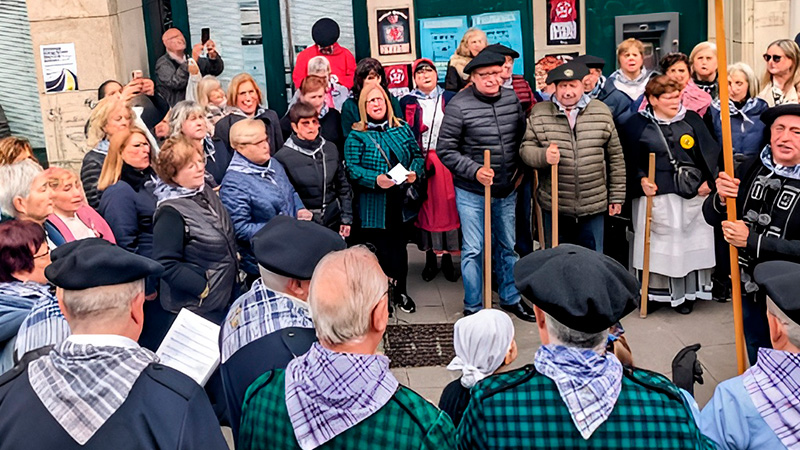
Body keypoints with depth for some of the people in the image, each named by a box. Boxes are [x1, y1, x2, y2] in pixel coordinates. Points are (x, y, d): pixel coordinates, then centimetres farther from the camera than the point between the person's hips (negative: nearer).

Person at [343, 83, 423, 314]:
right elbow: (351, 168, -11)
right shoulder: (357, 136, -4)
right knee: (378, 249, 2)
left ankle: (400, 292, 28)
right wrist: (376, 179, -26)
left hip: (400, 202, 4)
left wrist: (415, 171, -8)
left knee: (399, 246, 12)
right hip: (373, 206, -4)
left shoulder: (402, 129, 9)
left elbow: (418, 155, 13)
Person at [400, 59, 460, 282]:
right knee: (426, 208, 5)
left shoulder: (450, 99, 6)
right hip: (421, 161, 0)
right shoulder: (407, 103, 5)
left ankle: (447, 258, 14)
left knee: (447, 206, 2)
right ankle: (430, 259, 16)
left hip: (447, 160, 0)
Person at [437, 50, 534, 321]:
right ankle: (473, 308, 18)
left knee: (507, 246, 17)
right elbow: (445, 149, -13)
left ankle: (510, 298, 35)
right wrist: (474, 171, -21)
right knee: (473, 250, 3)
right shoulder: (459, 105, -15)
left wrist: (520, 168, 7)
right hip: (472, 192, -5)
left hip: (507, 190, 5)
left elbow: (523, 136, 15)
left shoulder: (512, 99, 1)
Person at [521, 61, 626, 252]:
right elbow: (526, 149, 0)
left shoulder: (602, 112, 3)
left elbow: (616, 157, 6)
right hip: (554, 207, 0)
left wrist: (617, 196, 6)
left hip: (594, 207, 0)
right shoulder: (539, 114, 1)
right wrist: (543, 156, -22)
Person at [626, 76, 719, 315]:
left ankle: (686, 293, 16)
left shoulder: (691, 119, 8)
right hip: (656, 194, -3)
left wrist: (709, 179, -3)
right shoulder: (638, 124, 0)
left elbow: (710, 151, 8)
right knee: (660, 243, 0)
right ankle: (653, 291, 10)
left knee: (692, 241, 6)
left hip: (693, 193, 3)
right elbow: (631, 160, 2)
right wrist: (641, 179, -13)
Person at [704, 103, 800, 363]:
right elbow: (712, 218, 3)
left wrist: (751, 241, -26)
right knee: (758, 363, 25)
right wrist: (720, 199, -18)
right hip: (749, 289, 5)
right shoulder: (751, 168, -3)